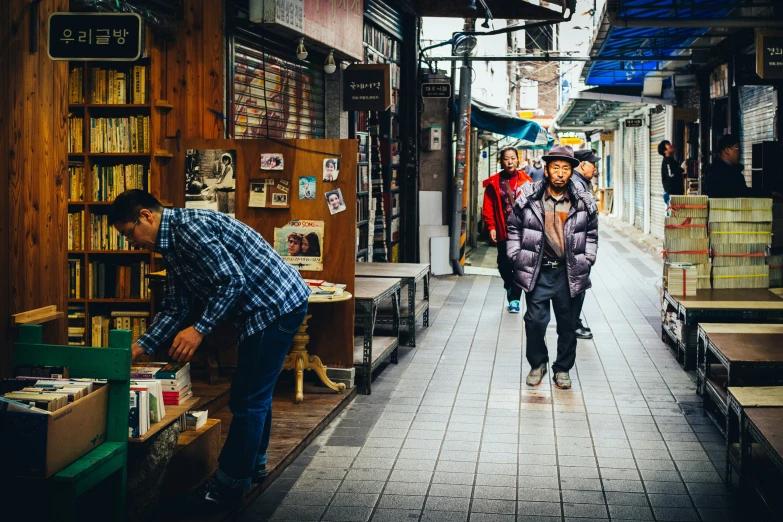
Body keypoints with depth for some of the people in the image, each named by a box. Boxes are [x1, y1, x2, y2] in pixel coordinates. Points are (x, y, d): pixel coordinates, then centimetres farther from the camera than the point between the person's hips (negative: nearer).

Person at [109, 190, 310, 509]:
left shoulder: (189, 226, -19)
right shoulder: (172, 244, 14)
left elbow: (232, 280, -23)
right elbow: (175, 308, 16)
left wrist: (200, 330, -22)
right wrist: (138, 348, 9)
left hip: (277, 304, -11)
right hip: (270, 306, 11)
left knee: (248, 398, -4)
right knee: (254, 391, 23)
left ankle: (230, 485, 5)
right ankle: (253, 463, 38)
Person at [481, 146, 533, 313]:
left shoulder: (525, 181, 1)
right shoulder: (494, 183, 1)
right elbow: (488, 207, 0)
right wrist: (491, 227, -7)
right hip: (502, 231, 1)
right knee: (504, 265, 7)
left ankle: (514, 298, 6)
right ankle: (510, 286, 36)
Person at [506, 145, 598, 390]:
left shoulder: (584, 203, 0)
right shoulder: (528, 199, -4)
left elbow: (592, 235, 13)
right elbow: (514, 228, 7)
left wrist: (586, 261, 6)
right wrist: (516, 257, 2)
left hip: (569, 273, 1)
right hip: (537, 271, -1)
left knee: (567, 324, 9)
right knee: (535, 321, 1)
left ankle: (563, 369, 25)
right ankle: (537, 364, 23)